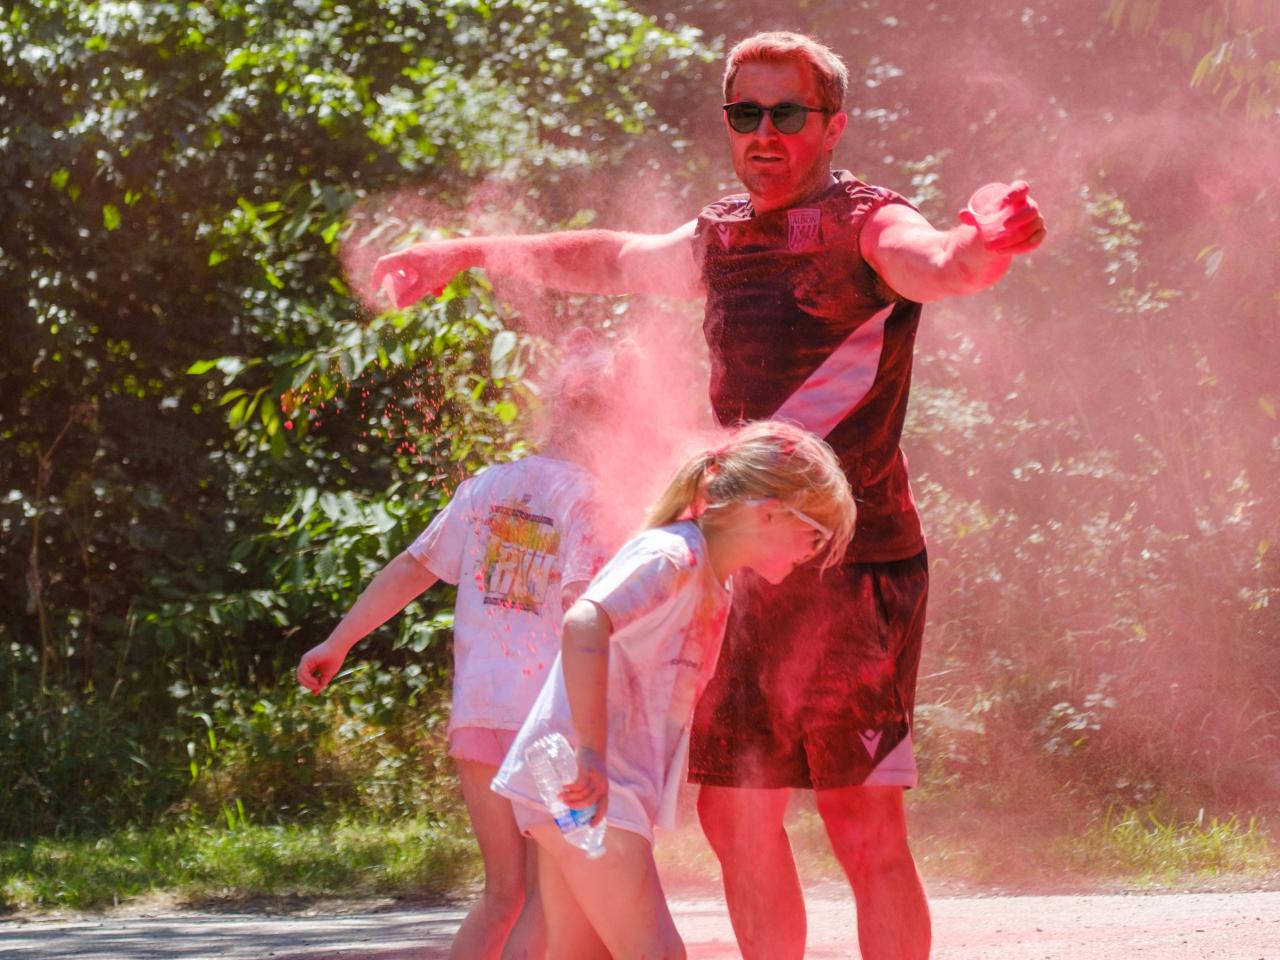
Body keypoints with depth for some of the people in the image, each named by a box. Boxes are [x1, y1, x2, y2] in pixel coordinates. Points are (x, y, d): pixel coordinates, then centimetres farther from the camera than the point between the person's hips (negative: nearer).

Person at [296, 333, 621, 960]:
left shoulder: (487, 487, 8)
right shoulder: (592, 497, -9)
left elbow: (411, 569, 10)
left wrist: (337, 643, 17)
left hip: (477, 713, 6)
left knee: (504, 894, 14)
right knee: (547, 895, 2)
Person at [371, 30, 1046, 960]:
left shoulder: (864, 226, -8)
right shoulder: (723, 237, 16)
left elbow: (934, 264, -31)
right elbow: (613, 259, 35)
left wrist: (984, 246, -54)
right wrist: (470, 253, 44)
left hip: (853, 564, -8)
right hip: (750, 567, 8)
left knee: (864, 827, -11)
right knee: (734, 814, 10)